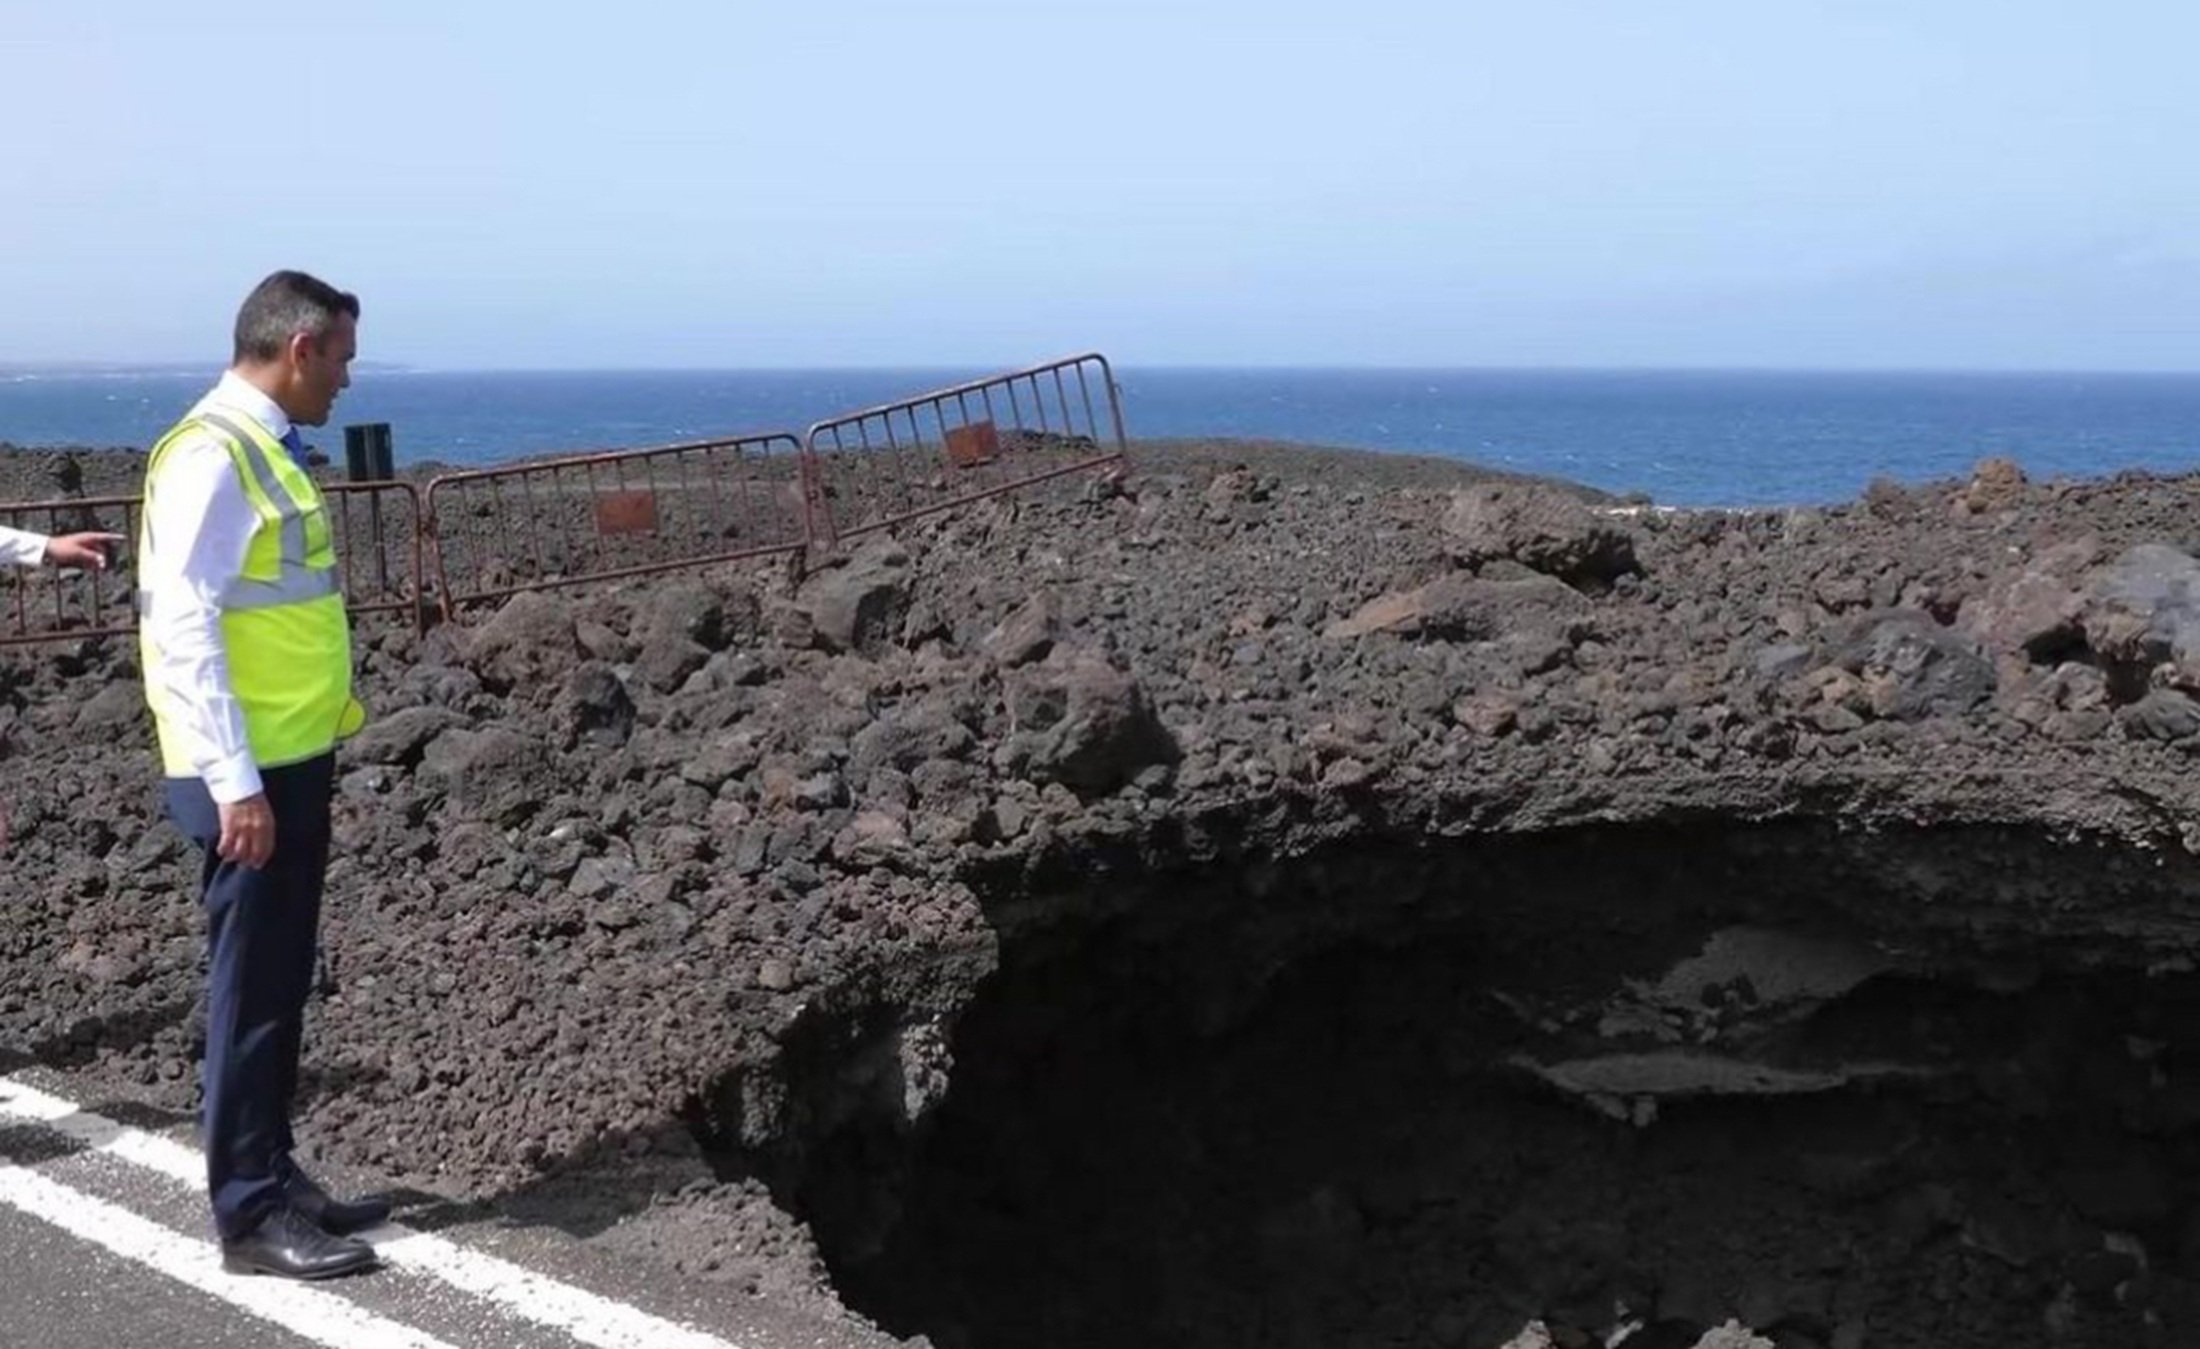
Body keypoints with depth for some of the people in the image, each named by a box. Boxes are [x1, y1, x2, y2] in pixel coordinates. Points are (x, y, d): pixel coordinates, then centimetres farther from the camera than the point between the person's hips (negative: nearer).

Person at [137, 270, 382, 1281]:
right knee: (251, 990, -1)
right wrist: (235, 782, -24)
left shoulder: (263, 449, 11)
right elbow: (183, 627, -22)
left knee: (281, 986, 16)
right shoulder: (212, 456, -17)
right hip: (249, 777, -9)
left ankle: (275, 1180, 27)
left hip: (292, 762, 9)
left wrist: (288, 765, 18)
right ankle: (251, 1216, 9)